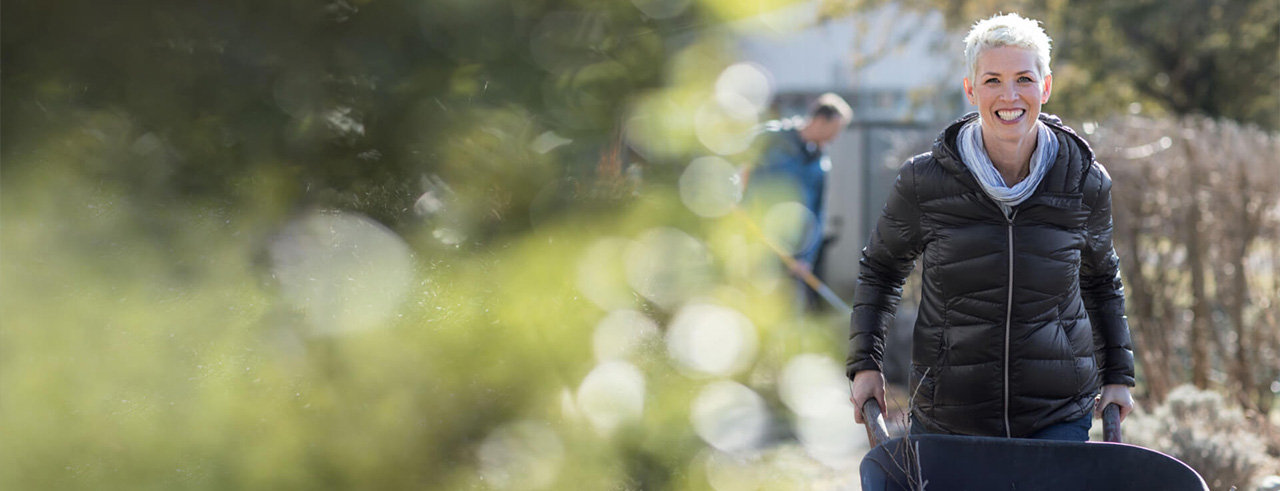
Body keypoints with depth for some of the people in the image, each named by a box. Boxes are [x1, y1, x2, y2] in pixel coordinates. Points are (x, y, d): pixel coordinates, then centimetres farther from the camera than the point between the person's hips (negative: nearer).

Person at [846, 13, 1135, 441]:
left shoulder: (1085, 184, -1)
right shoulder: (925, 181, -6)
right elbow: (880, 268, 12)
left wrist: (1118, 374, 16)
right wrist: (865, 364, 5)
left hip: (1057, 417, 0)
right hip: (946, 418, 0)